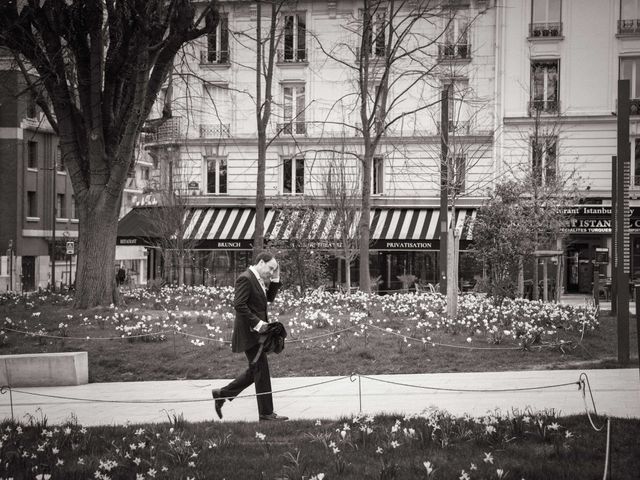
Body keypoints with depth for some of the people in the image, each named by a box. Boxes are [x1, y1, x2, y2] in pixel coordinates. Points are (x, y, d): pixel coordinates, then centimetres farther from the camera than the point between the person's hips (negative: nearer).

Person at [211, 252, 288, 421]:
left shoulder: (259, 280, 14)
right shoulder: (245, 279, -15)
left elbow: (270, 297, 18)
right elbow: (239, 305, -22)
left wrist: (275, 279, 7)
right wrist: (257, 323, -23)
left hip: (257, 331, 10)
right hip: (249, 332, -10)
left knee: (256, 371, 15)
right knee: (261, 371, -6)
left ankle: (222, 394, 23)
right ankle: (266, 413, 0)